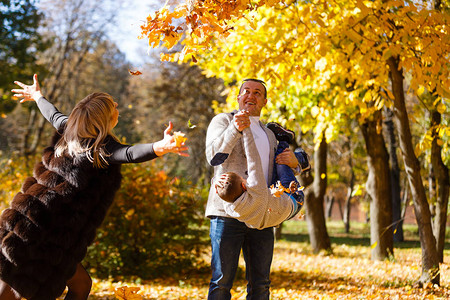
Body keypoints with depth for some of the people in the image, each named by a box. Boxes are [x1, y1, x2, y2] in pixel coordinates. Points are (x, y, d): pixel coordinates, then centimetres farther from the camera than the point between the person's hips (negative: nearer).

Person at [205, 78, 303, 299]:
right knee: (222, 282, -6)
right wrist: (235, 128, -29)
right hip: (228, 213, -5)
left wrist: (293, 162, 8)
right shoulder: (222, 121, 7)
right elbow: (214, 156, -12)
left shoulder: (268, 135, 25)